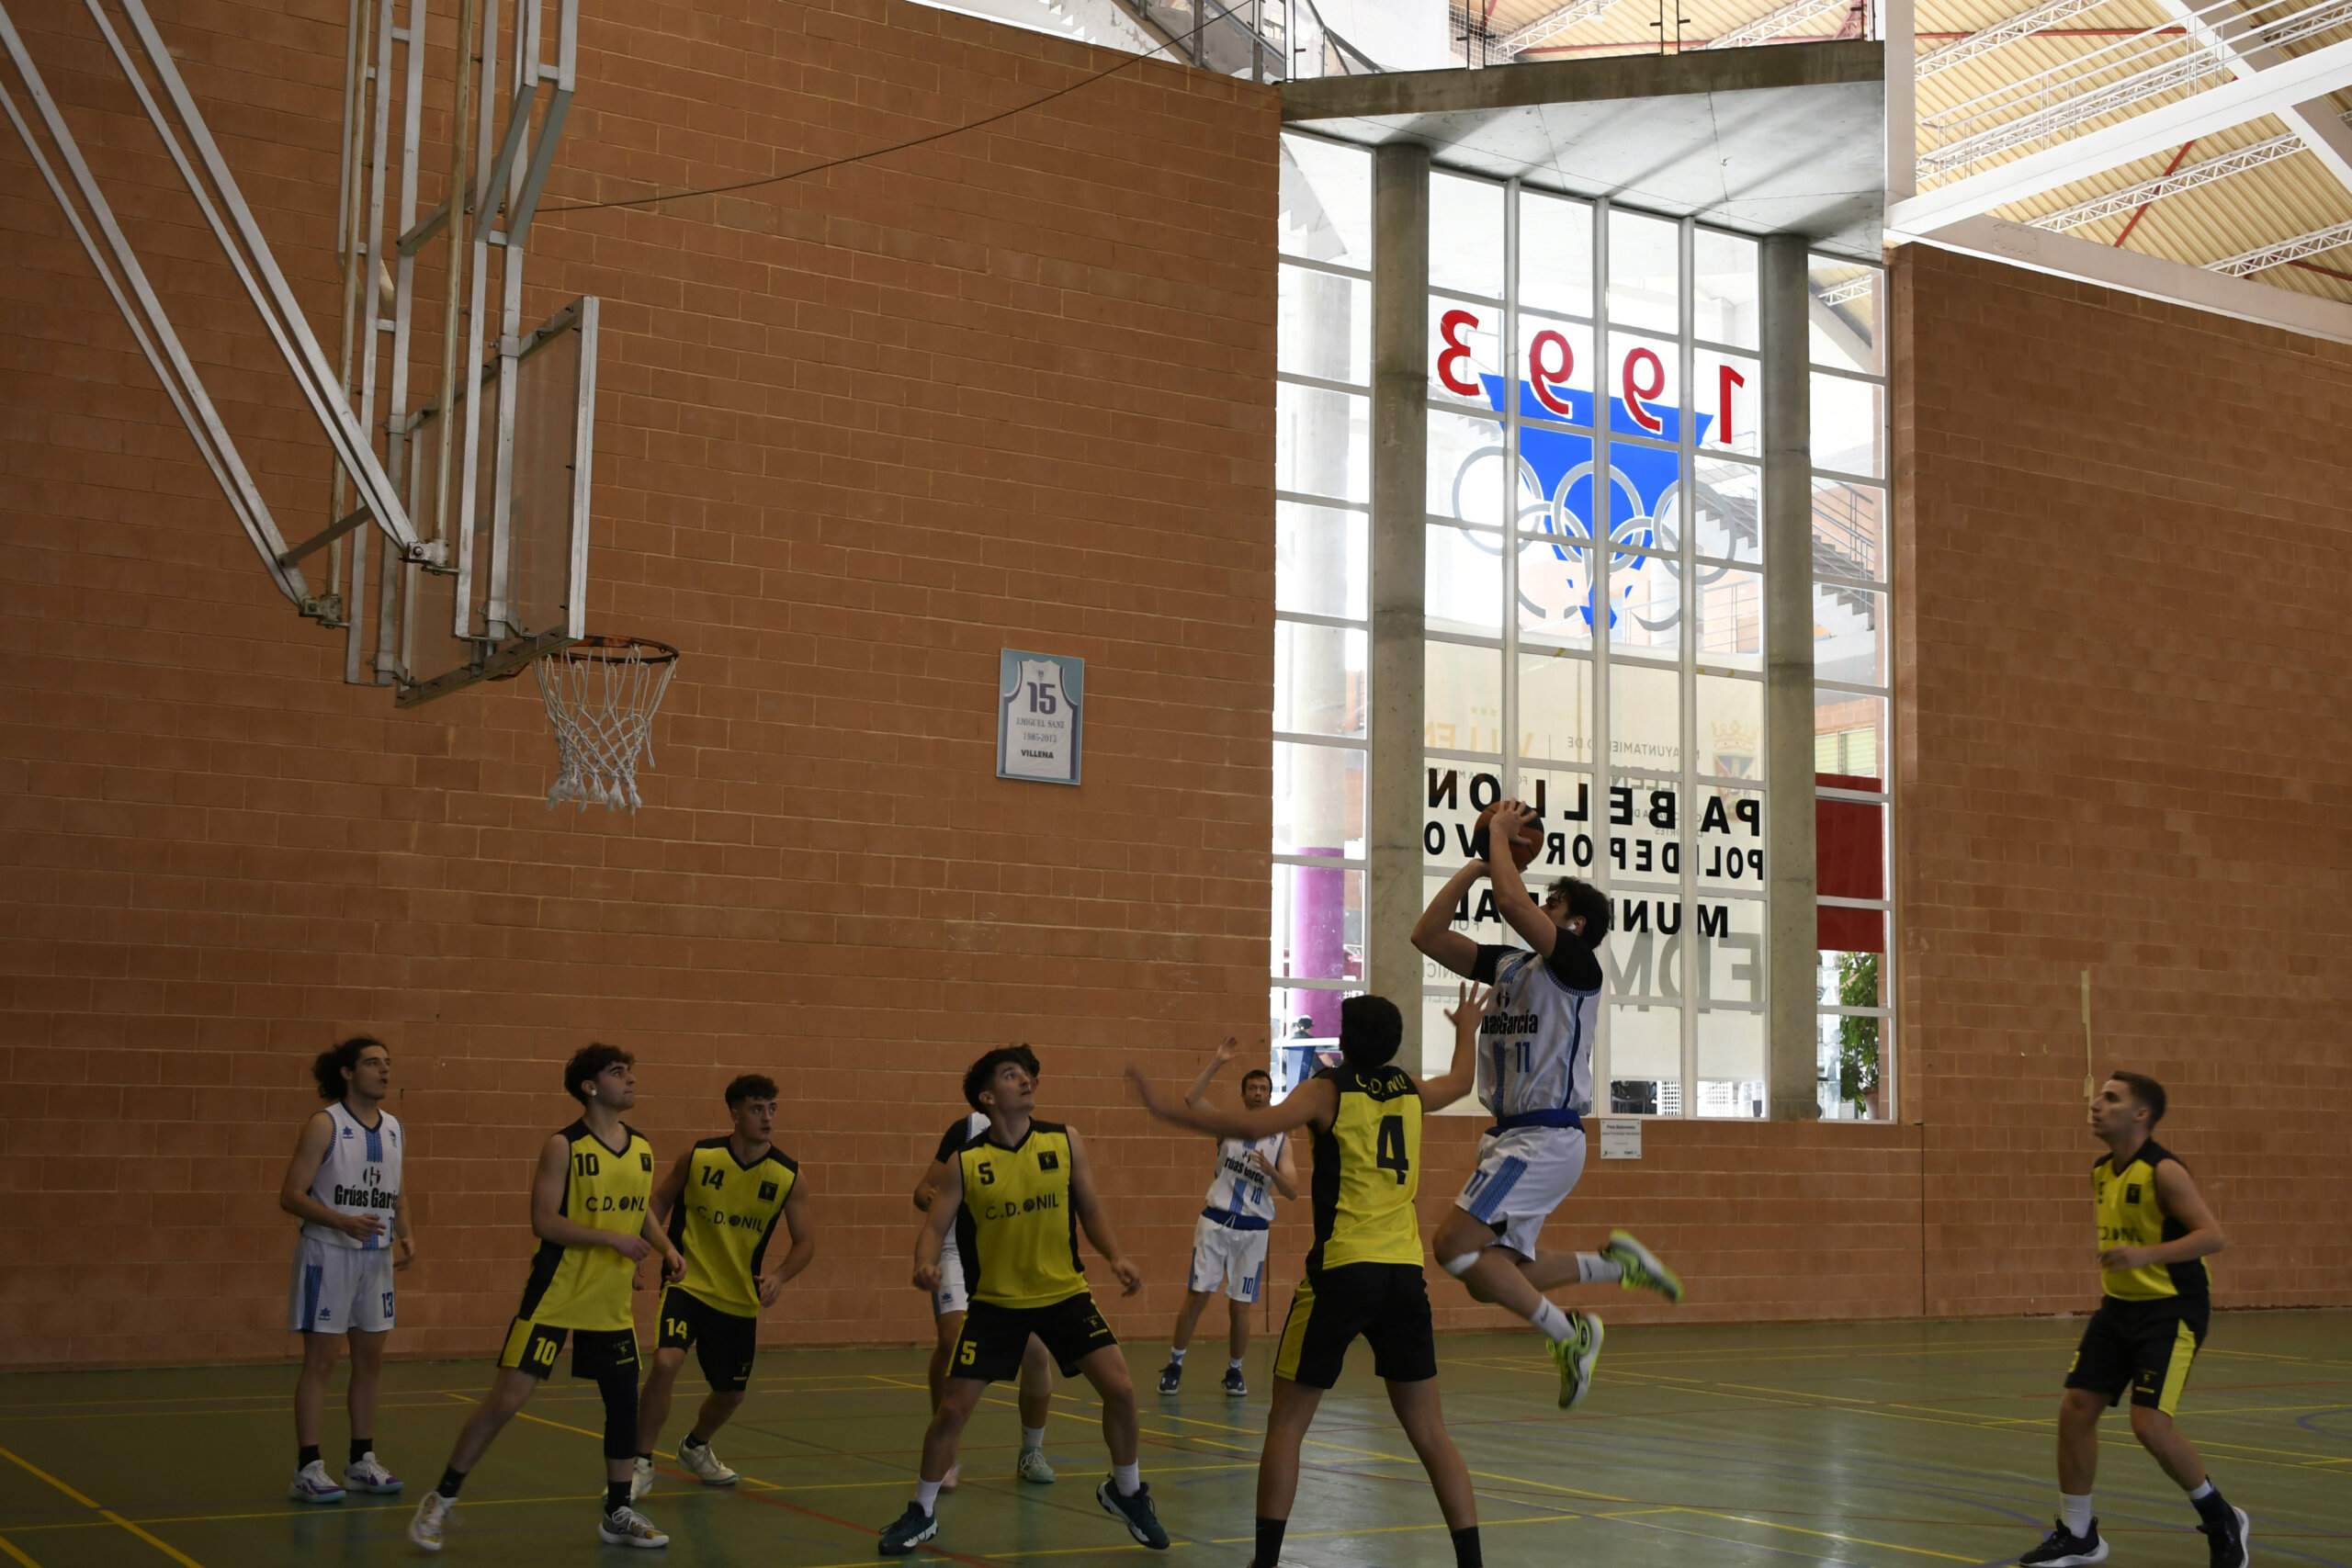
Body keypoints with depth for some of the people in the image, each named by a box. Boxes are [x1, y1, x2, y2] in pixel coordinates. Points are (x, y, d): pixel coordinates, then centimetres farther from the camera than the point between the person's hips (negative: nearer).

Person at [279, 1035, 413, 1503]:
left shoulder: (392, 1127, 9)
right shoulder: (325, 1125, -10)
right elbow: (291, 1194, -15)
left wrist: (405, 1234, 1)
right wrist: (342, 1222, -27)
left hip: (377, 1255, 6)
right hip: (328, 1254, -6)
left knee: (370, 1359, 11)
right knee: (320, 1360, -3)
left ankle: (362, 1463, 21)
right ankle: (307, 1469, 3)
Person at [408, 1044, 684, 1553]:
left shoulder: (642, 1150, 6)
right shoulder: (563, 1147, -12)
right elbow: (544, 1221, -18)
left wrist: (667, 1248, 3)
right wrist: (613, 1239, -23)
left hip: (612, 1302, 6)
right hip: (554, 1298, -6)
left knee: (624, 1401, 8)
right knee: (507, 1397, -7)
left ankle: (617, 1514, 23)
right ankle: (441, 1501, 8)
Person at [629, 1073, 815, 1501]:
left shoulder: (788, 1177, -8)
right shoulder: (698, 1157, -10)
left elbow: (805, 1243, -1)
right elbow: (659, 1201, 7)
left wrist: (778, 1275, -19)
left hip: (740, 1300, 3)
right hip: (688, 1284, -3)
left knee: (731, 1393, 14)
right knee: (665, 1364, -26)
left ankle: (695, 1447, 47)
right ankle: (642, 1466, -7)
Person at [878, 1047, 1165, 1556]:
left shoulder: (1064, 1141, -6)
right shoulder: (966, 1162, -10)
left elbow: (1091, 1210, 3)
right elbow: (934, 1227, -6)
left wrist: (1116, 1257, -13)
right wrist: (925, 1264, -28)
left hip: (1063, 1291, 1)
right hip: (995, 1300, -1)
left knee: (1120, 1389, -9)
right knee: (951, 1409, -4)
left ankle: (1126, 1493, 17)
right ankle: (922, 1513, 19)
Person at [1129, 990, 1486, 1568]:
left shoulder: (1328, 1090, -2)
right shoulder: (1410, 1093, 12)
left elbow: (1255, 1125, -19)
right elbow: (1461, 1081, 35)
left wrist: (1167, 1110, -13)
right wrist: (1466, 1029, 54)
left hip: (1342, 1270, -4)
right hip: (1404, 1273, 4)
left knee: (1286, 1423, 7)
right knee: (1429, 1432, 10)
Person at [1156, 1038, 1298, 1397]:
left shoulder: (1281, 1141, 5)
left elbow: (1292, 1191, 0)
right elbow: (1190, 1100, -13)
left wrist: (1270, 1171, -19)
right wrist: (1217, 1062, -18)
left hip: (1253, 1230, 1)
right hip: (1216, 1222, -1)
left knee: (1239, 1307, 2)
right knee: (1196, 1296, -4)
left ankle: (1235, 1370, 21)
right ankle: (1174, 1365, 9)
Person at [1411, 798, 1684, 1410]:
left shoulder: (1577, 961, -8)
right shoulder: (1508, 965, 15)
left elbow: (1512, 902, -23)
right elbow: (1428, 933, 13)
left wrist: (1501, 836, -9)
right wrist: (1478, 862, 10)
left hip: (1546, 1138, -9)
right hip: (1510, 1135, 9)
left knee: (1454, 1245, -17)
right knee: (1487, 1280, 8)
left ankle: (1567, 1334, -7)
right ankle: (1614, 1265, 19)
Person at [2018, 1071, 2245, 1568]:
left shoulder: (2164, 1171, -17)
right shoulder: (2101, 1172, 7)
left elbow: (2213, 1235, -24)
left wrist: (2146, 1256, -34)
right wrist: (2109, 1280, 15)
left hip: (2171, 1311, -8)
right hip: (2120, 1307, 8)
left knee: (2150, 1424, -16)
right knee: (2076, 1408, 2)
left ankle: (2222, 1521, 9)